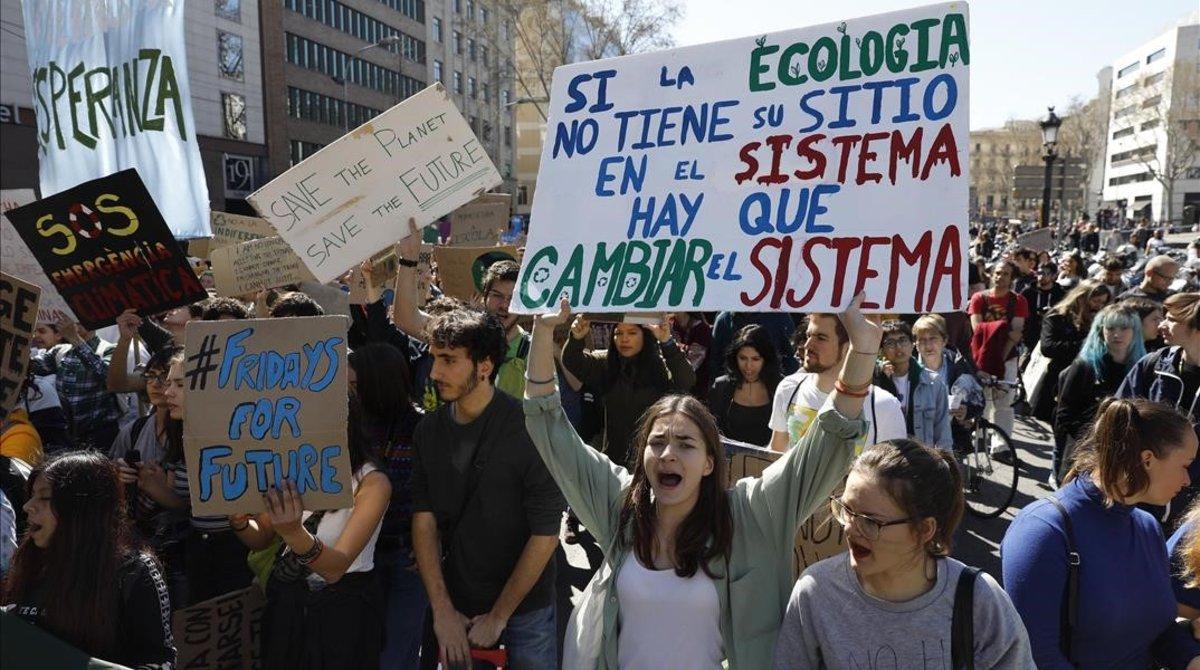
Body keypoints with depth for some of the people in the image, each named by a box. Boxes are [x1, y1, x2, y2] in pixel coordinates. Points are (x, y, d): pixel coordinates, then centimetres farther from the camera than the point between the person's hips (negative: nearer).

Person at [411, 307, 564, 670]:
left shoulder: (530, 429, -21)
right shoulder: (429, 429, -5)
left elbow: (545, 534, -17)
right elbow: (424, 519, -4)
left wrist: (497, 617, -12)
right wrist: (442, 610, -9)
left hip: (525, 609, -3)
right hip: (453, 603, 4)